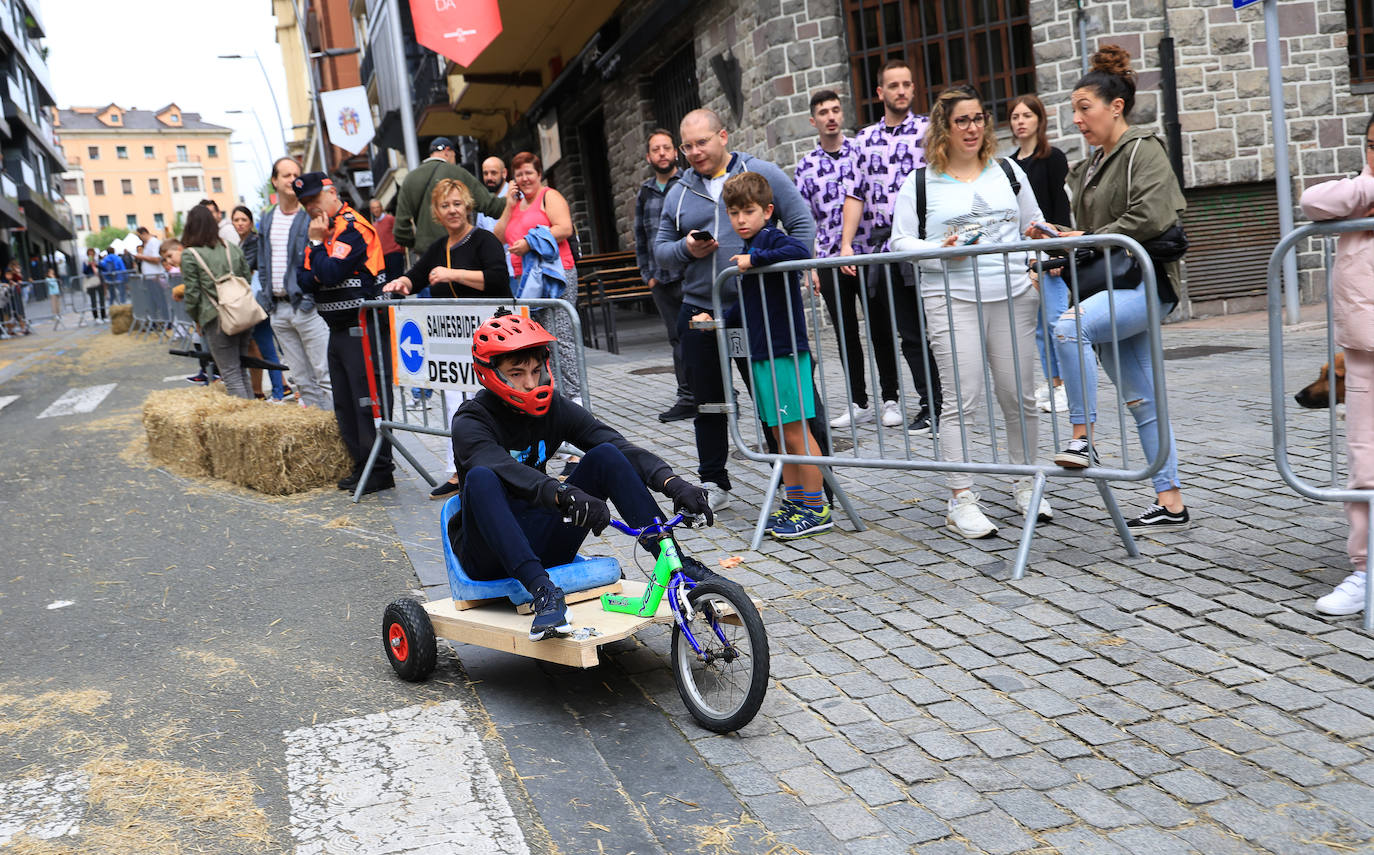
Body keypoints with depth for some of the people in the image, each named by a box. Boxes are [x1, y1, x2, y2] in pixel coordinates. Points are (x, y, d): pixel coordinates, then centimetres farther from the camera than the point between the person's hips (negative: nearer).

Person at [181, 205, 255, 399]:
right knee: (241, 371, 16)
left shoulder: (190, 255, -6)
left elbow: (192, 293, -7)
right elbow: (248, 280, 11)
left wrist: (196, 319, 7)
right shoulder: (233, 249, 8)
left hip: (216, 320, -5)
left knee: (231, 375, 1)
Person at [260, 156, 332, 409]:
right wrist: (268, 295, 11)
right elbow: (263, 265, 22)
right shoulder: (267, 220, 16)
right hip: (279, 310, 7)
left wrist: (311, 298, -15)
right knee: (302, 379, 10)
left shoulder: (312, 215, -4)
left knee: (325, 376, -9)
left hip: (307, 305, -7)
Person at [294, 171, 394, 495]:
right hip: (338, 330, 10)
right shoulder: (322, 230, 17)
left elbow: (330, 274, -21)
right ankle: (362, 466, 19)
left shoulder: (352, 228, -11)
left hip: (363, 328, -10)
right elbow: (304, 281, 11)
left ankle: (380, 471, -1)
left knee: (369, 401, -7)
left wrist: (317, 243, -9)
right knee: (345, 406, 11)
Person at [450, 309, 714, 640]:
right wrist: (564, 495, -53)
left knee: (606, 456, -15)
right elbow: (507, 471, -36)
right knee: (481, 478, -34)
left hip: (543, 544, 4)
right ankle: (544, 592, -43)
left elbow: (619, 445, -13)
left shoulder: (554, 408, 0)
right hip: (490, 556, -4)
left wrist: (671, 481, -30)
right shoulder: (470, 422, -13)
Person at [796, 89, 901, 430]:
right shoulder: (806, 166, 7)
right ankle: (859, 404, 17)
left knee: (881, 330, 2)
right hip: (830, 261, 2)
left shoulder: (862, 152, 3)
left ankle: (891, 399, 13)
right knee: (846, 335, 7)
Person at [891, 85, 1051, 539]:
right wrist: (941, 252, -14)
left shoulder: (1008, 171, 16)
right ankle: (961, 501, -3)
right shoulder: (920, 182, 6)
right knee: (961, 399, -8)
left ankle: (1024, 483, 24)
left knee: (1019, 396, 6)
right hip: (952, 300, -3)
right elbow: (900, 240, 4)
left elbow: (1034, 225, 23)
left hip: (1013, 297, 4)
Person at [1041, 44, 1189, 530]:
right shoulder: (1090, 167, 20)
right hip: (1112, 287, 9)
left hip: (1146, 282, -9)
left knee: (1069, 327, -33)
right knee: (1141, 400, 8)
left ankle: (1081, 438, -26)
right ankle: (1170, 503, 13)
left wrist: (1085, 241, -14)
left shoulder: (1142, 150, -5)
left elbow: (1150, 219, -19)